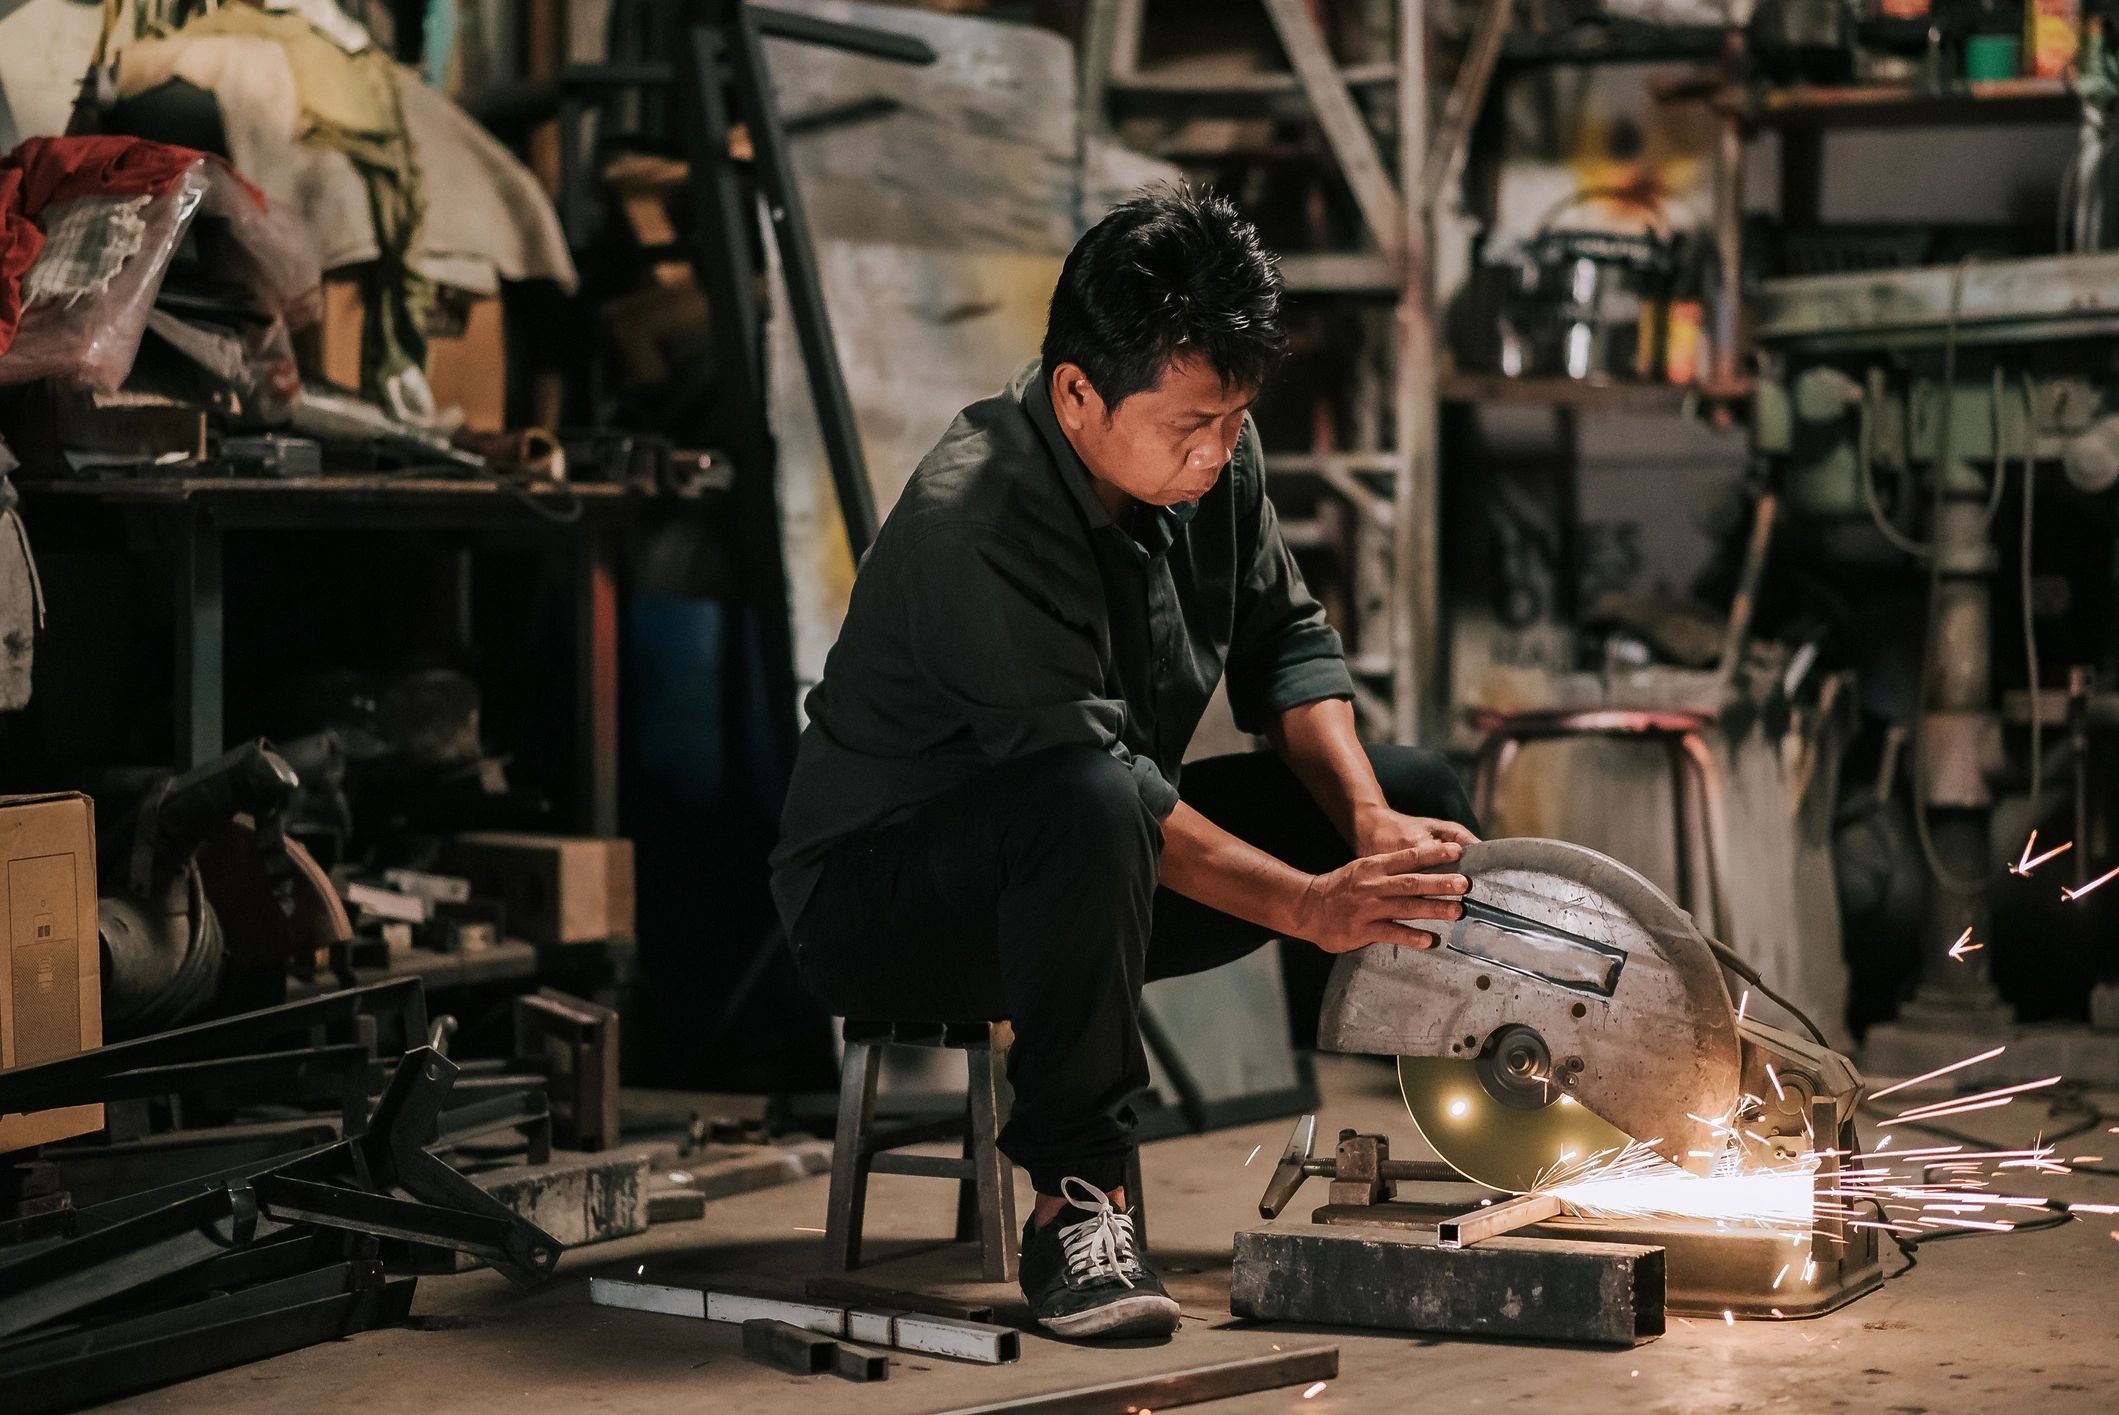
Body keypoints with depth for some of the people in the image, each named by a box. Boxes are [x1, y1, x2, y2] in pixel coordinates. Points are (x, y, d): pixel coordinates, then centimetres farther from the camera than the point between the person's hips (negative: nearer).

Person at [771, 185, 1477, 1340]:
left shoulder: (1207, 448, -5)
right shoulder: (976, 526, -30)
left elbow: (1286, 640, 2)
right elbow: (1093, 774, -33)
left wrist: (1372, 822, -15)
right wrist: (1313, 907, -35)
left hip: (1103, 862, 8)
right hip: (877, 895, -8)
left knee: (1418, 797, 0)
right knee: (1096, 811, -42)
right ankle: (1074, 1200, -31)